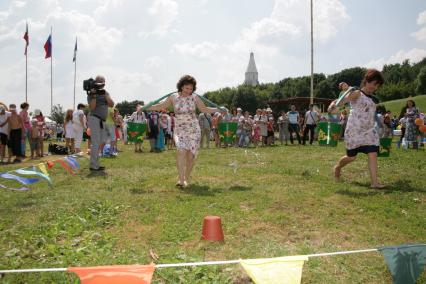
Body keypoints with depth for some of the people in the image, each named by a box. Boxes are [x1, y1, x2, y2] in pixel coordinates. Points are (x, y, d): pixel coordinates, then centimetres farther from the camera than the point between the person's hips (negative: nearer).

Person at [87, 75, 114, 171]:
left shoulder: (106, 93, 14)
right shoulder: (91, 94, -3)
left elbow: (111, 105, -2)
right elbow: (92, 107, -16)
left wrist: (105, 94, -12)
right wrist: (94, 96, -23)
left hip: (102, 121, 7)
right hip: (94, 119, -7)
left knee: (101, 142, 9)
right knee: (96, 143, -11)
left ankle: (95, 163, 17)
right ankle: (94, 166, -9)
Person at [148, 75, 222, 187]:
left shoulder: (195, 98, -1)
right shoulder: (173, 97, -1)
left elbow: (204, 109, 11)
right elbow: (161, 106, 9)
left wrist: (218, 109, 4)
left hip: (194, 130, 1)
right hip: (179, 130, -1)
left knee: (191, 155, -1)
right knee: (181, 150, -23)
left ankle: (186, 178, 19)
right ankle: (181, 179, -23)